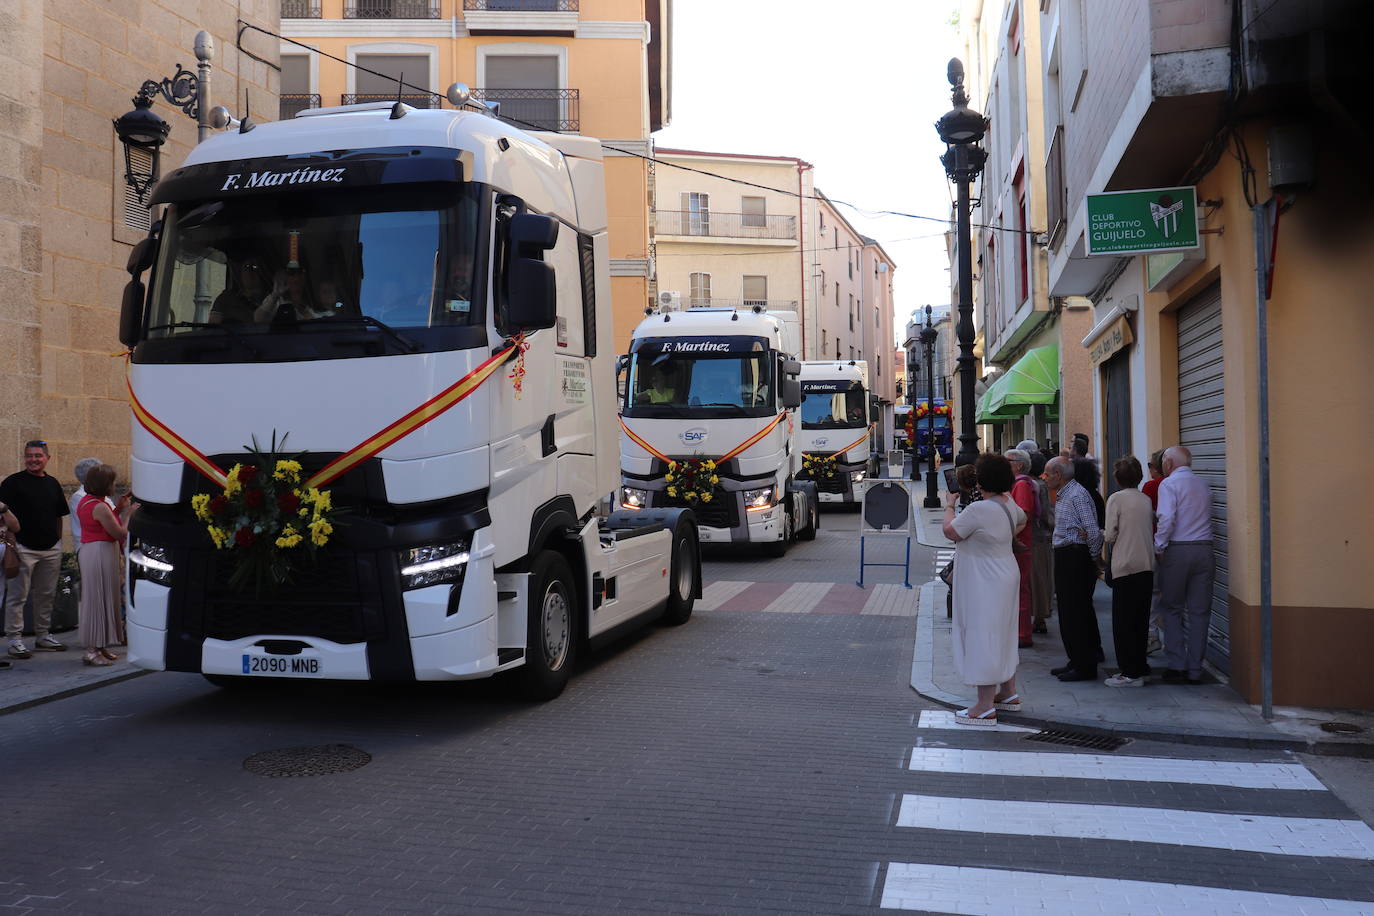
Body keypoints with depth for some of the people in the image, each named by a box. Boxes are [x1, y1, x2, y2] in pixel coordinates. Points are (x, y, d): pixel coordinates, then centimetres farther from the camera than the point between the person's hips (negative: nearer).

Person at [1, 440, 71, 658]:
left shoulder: (52, 483, 12)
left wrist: (58, 542, 13)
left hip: (51, 549, 6)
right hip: (24, 548, -5)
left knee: (46, 595, 12)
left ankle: (43, 635, 23)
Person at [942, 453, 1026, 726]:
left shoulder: (979, 510, -24)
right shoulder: (1009, 504, 6)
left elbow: (950, 531, -14)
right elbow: (1022, 520, 28)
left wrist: (949, 506, 0)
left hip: (985, 584, -10)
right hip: (1005, 577, 10)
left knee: (982, 639, -5)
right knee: (1002, 635, 20)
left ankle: (985, 707, -2)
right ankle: (1008, 692, 34)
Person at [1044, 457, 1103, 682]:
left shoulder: (1077, 495, -15)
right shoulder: (1062, 496, 17)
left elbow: (1093, 530, -19)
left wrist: (1093, 554, -9)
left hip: (1075, 558, -10)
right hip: (1065, 557, 10)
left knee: (1075, 613, -6)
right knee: (1068, 611, 14)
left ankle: (1084, 667, -1)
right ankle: (1077, 661, 22)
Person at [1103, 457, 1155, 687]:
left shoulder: (1116, 498, -8)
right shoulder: (1146, 499, 8)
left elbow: (1110, 536, -10)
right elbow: (1153, 532, 10)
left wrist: (1103, 535, 11)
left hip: (1125, 566, -6)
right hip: (1147, 566, 6)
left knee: (1123, 621, -1)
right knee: (1140, 619, 14)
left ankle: (1130, 672, 0)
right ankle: (1140, 666, 20)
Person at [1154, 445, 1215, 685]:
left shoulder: (1169, 484, -5)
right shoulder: (1203, 485, 14)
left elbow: (1166, 519, -15)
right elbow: (1207, 518, 15)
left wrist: (1159, 547, -6)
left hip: (1177, 550, -5)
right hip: (1204, 550, 5)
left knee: (1171, 610, 7)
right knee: (1200, 611, 7)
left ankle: (1177, 666, 3)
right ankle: (1195, 670, 9)